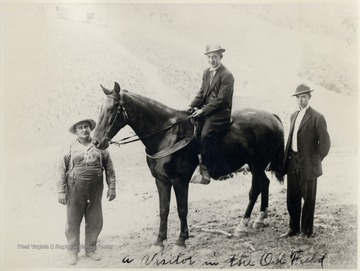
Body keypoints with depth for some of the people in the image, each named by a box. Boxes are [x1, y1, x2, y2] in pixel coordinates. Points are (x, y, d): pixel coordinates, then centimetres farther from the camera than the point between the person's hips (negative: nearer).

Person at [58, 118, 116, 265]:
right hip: (75, 189, -1)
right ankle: (73, 252, 18)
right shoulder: (70, 149, 1)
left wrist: (112, 187, 1)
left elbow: (109, 168, 6)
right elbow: (62, 171, 1)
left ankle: (90, 249, 26)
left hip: (95, 190, 2)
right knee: (73, 221, 5)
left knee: (95, 221, 9)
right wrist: (61, 192, -4)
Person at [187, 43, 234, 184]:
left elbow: (221, 100, -16)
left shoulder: (227, 75, -11)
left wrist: (203, 110, -19)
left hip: (220, 113, -8)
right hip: (205, 109, 8)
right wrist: (192, 106, 0)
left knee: (205, 135, -27)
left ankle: (205, 170, -19)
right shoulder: (207, 72, 13)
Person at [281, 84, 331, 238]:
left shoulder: (317, 118, -12)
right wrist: (287, 158, 9)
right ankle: (293, 228, 29)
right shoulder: (294, 116, 10)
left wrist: (316, 160, -4)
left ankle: (306, 230, 22)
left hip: (308, 165, -6)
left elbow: (325, 143, -10)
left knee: (308, 198, 8)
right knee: (292, 198, 14)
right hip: (292, 162, 6)